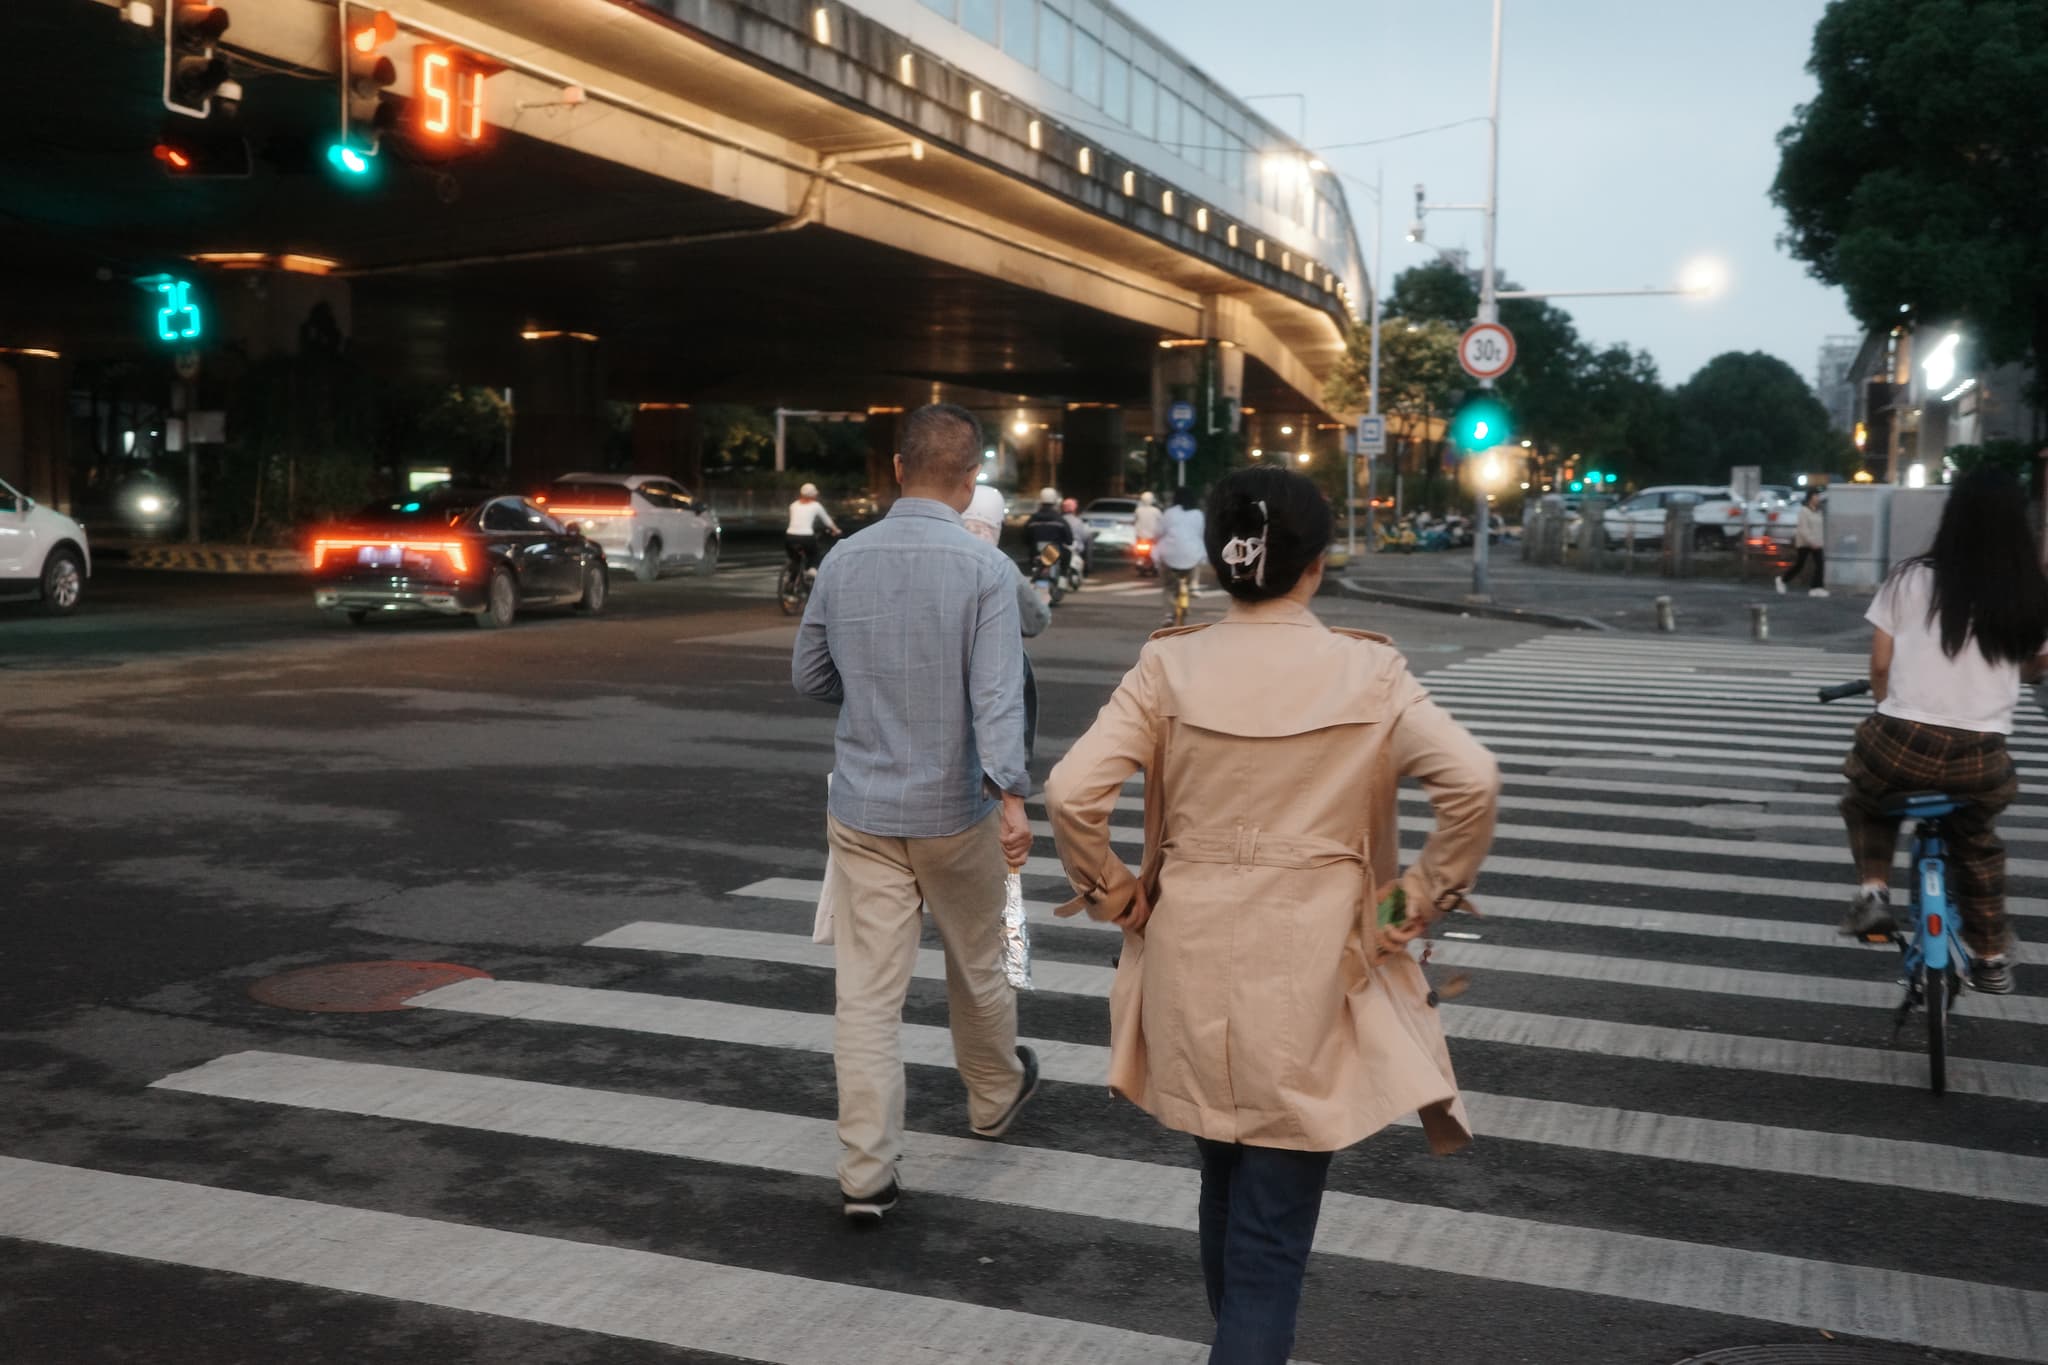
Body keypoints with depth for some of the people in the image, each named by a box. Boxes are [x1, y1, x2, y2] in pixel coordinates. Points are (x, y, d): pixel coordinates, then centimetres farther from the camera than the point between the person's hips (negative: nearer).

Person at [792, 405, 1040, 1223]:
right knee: (976, 966, 20)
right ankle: (995, 1096, 43)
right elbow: (997, 692, -23)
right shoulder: (984, 567, -13)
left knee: (868, 993, 3)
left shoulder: (844, 562, -1)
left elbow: (810, 678, 10)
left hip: (863, 809, 2)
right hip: (954, 809, -2)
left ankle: (866, 1175, 3)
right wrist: (1010, 795, -28)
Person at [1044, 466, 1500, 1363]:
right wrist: (1421, 900, -4)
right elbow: (1473, 782, -17)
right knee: (1273, 1228, 4)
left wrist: (1116, 897, 0)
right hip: (1309, 973, -2)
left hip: (1194, 963, 3)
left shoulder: (1169, 666, -5)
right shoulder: (1368, 672, -7)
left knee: (1225, 1187, 24)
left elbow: (1072, 792, -14)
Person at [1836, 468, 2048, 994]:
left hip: (1902, 743, -1)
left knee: (1865, 801, 32)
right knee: (1976, 837, 31)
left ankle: (1874, 889, 10)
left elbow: (1880, 666, 4)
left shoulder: (1911, 579, -3)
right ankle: (1993, 958, 35)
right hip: (1980, 757, 2)